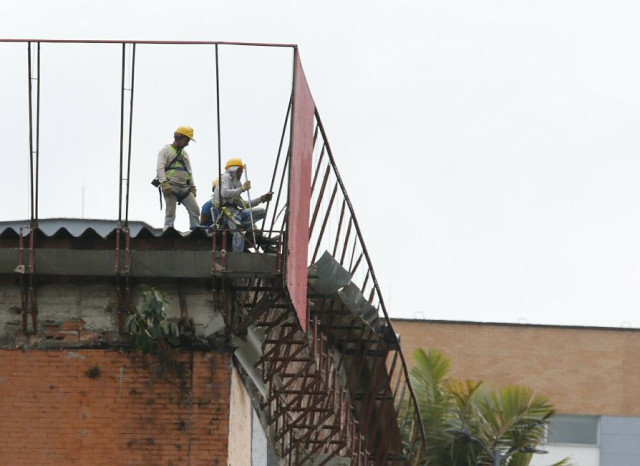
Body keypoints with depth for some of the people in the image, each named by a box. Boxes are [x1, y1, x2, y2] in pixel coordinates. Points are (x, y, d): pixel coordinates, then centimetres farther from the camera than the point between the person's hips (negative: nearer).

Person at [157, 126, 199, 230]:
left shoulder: (184, 154, 24)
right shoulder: (165, 150, 3)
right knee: (170, 213, -9)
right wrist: (164, 183, -22)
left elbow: (189, 172, 27)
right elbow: (160, 168, -9)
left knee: (195, 210, -3)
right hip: (171, 186, -6)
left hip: (184, 187, 6)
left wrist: (192, 187, 17)